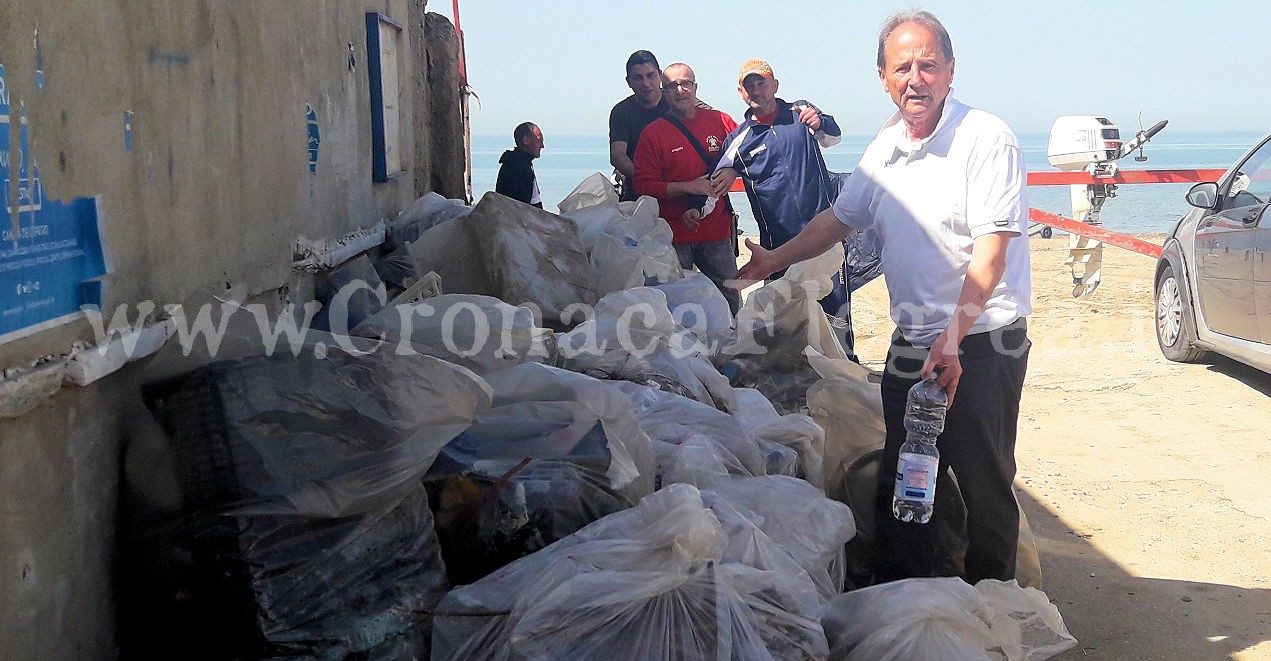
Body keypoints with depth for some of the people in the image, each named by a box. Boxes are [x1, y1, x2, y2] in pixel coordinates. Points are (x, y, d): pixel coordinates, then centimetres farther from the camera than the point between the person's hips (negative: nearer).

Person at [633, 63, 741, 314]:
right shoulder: (653, 133, 0)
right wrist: (688, 187, -15)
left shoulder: (719, 121, 7)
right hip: (674, 236, -2)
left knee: (731, 300, 6)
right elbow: (644, 186, -5)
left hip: (717, 233, 2)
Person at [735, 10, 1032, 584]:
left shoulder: (985, 139, -13)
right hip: (911, 343, 7)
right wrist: (777, 258, 28)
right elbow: (841, 217, 26)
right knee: (898, 482, 13)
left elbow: (990, 250, -21)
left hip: (982, 342, -7)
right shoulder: (885, 147, 10)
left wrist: (953, 335, -30)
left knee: (984, 484, 0)